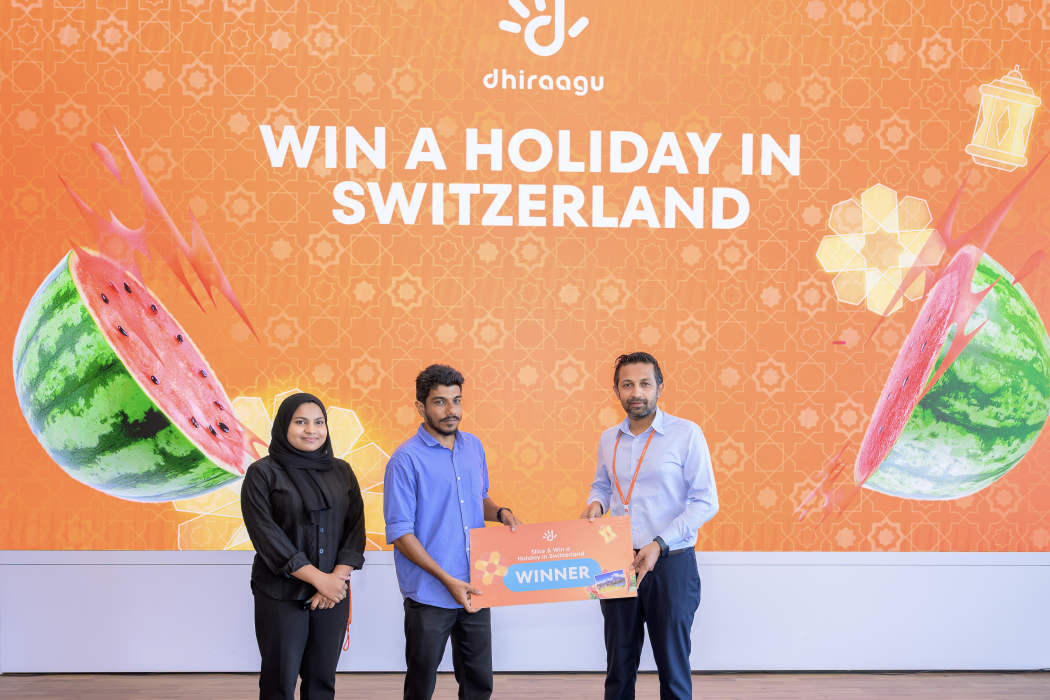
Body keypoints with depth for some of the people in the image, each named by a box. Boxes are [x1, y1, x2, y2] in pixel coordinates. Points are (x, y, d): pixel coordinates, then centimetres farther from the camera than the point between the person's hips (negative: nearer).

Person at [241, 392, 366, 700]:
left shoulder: (341, 472, 9)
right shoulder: (262, 474, -4)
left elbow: (355, 528, 4)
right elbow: (267, 536, -11)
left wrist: (337, 577, -11)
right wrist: (319, 578, -15)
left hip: (334, 594, 3)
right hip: (280, 596, -3)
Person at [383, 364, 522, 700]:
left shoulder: (473, 446, 7)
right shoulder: (407, 459, -13)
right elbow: (400, 534, -14)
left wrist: (500, 513, -1)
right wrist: (448, 580, -18)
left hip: (474, 590, 5)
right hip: (429, 595, -5)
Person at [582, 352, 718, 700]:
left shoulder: (686, 433, -7)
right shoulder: (608, 439, 7)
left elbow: (705, 502, -10)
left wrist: (660, 545, -19)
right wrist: (596, 503, -2)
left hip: (670, 564, -4)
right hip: (618, 564, 4)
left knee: (673, 665, 4)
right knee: (619, 665, 12)